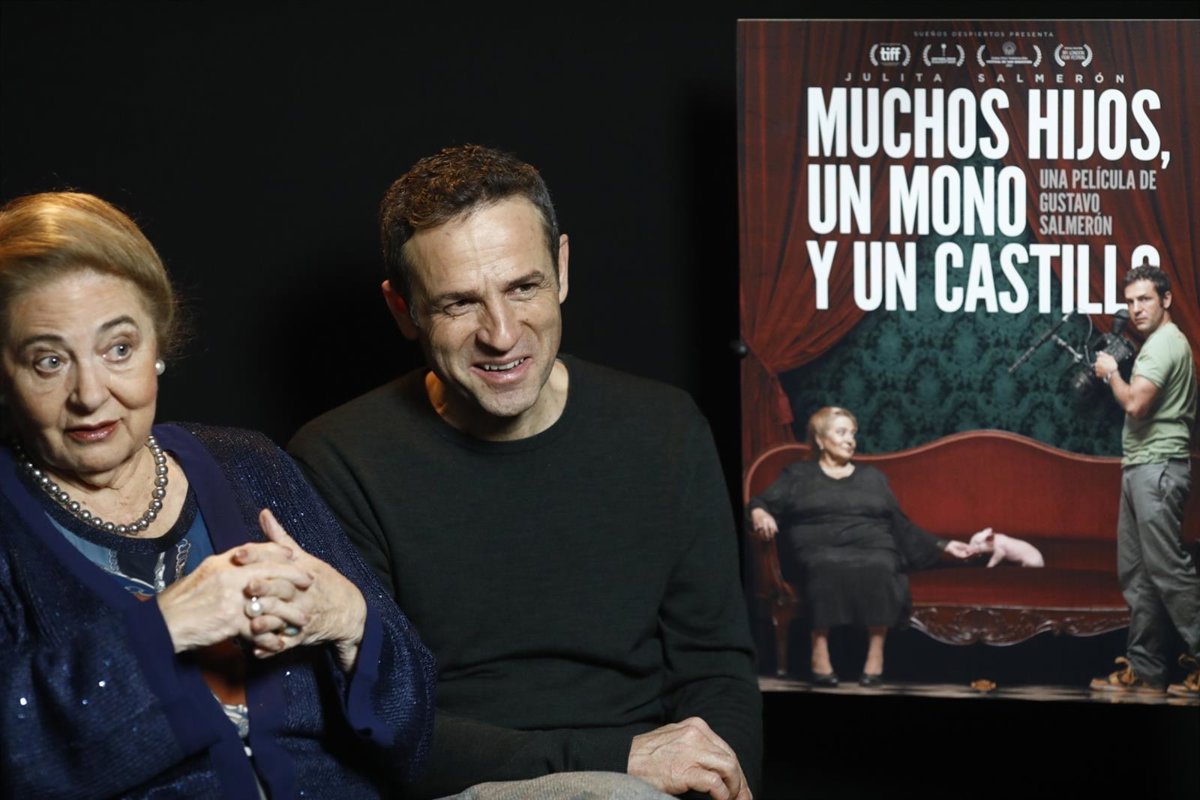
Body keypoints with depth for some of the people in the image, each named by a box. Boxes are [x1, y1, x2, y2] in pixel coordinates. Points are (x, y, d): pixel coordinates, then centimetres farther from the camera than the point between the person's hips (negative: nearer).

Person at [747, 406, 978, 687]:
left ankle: (876, 653, -36)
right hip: (819, 550, -2)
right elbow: (763, 503, 10)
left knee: (878, 569, -35)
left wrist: (943, 546, 18)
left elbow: (902, 527, 27)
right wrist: (759, 514, -15)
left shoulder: (872, 477, 30)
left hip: (873, 548, 2)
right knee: (828, 569, -38)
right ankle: (820, 652, -40)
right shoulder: (798, 475, 23)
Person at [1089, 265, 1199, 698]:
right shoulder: (1158, 343, 20)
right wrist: (1112, 374, 13)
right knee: (1137, 574, 9)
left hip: (1158, 469, -11)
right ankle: (1144, 671, 10)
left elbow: (1135, 403, -22)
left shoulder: (1165, 343, -12)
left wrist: (1112, 371, -7)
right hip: (1140, 468, 11)